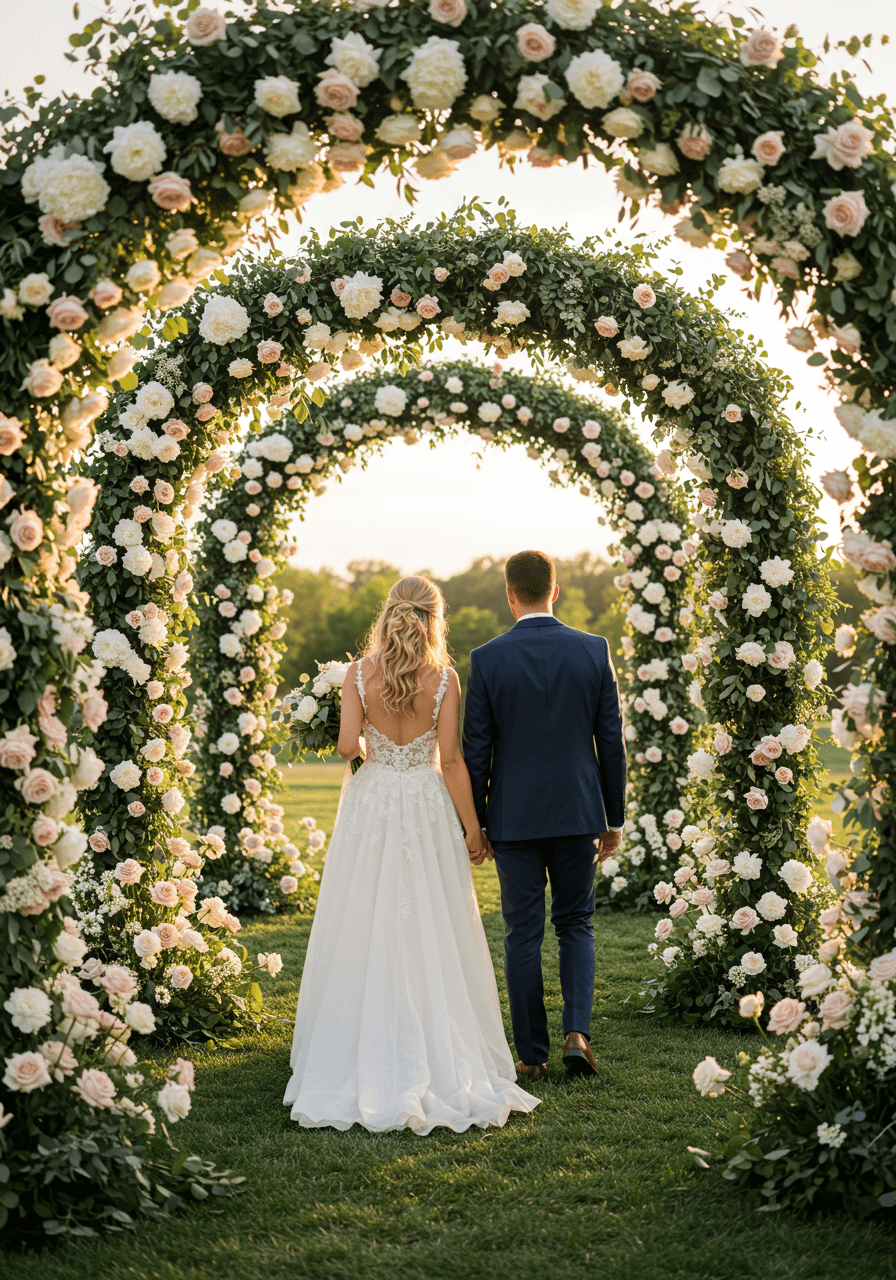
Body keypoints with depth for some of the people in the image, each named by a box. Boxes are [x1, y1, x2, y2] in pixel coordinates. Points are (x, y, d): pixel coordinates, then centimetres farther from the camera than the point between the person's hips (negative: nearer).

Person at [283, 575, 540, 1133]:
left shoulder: (360, 673, -5)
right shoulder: (444, 679, -7)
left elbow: (347, 745, -10)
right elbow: (451, 760, -7)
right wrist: (473, 829, 0)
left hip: (371, 806, 1)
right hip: (427, 809, -1)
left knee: (364, 937, 7)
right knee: (431, 938, 6)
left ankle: (365, 1069, 11)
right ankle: (443, 1063, 9)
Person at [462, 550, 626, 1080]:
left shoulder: (488, 659, -8)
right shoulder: (594, 651, -3)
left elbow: (476, 750, -5)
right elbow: (612, 740, -1)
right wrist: (615, 819, 8)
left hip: (514, 816, -1)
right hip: (578, 812, 1)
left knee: (523, 934, 7)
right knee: (576, 924, 15)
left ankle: (533, 1054, 12)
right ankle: (577, 1031, -1)